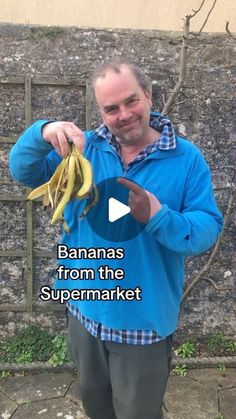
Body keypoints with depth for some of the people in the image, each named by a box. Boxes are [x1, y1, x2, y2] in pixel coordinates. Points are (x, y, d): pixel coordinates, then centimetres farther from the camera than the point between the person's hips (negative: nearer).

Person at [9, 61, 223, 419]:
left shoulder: (187, 159, -12)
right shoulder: (86, 148, -2)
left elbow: (208, 231, -15)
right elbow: (23, 171, -5)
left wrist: (158, 217, -35)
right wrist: (43, 133, -26)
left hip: (144, 318, -3)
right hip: (86, 310, 4)